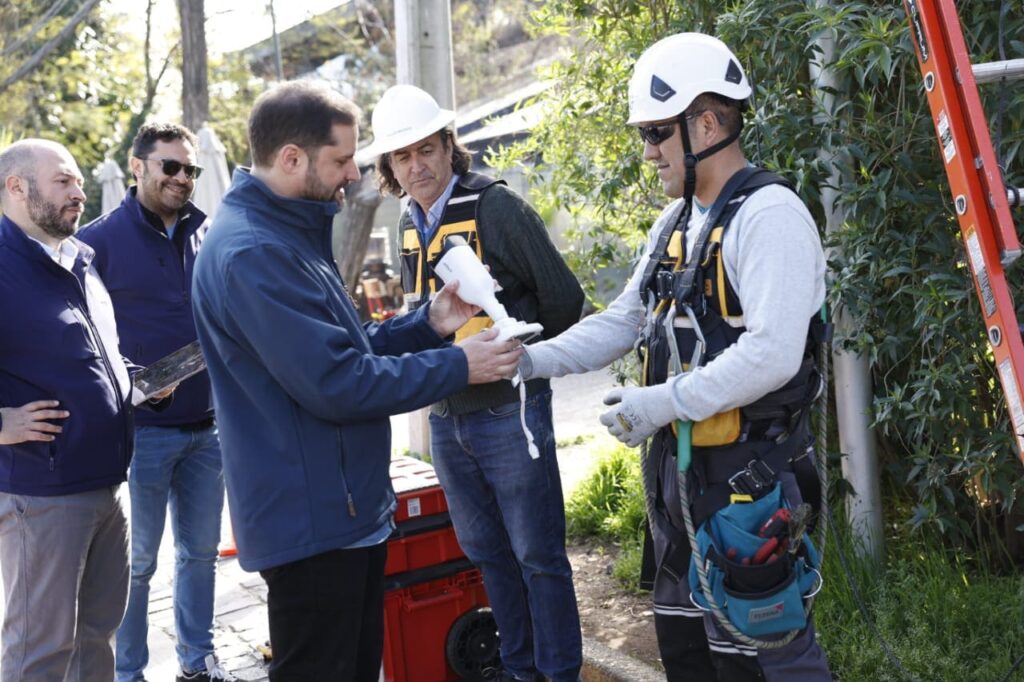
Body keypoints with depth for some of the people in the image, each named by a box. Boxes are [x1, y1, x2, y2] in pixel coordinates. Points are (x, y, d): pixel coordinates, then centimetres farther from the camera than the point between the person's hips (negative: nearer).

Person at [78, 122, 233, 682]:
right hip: (142, 427, -5)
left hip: (208, 424, 5)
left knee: (201, 550, 15)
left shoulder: (209, 236, 8)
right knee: (137, 561, 5)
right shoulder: (100, 240, -5)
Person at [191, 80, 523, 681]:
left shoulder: (289, 234, 12)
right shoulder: (252, 254, -22)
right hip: (312, 520, -10)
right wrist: (458, 366, -18)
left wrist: (428, 325, 4)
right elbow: (335, 384, -26)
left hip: (348, 507, 10)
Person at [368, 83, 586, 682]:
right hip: (446, 418, 7)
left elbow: (564, 300, -10)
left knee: (538, 556, 3)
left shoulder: (497, 206, -12)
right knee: (488, 554, 17)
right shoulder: (410, 224, 9)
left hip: (508, 413, -7)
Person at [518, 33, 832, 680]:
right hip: (679, 468, 9)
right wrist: (533, 359, 4)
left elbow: (772, 354, -25)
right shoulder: (675, 222, 13)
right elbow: (623, 321, 17)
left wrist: (664, 402, -22)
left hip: (748, 474, -9)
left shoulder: (769, 214, -16)